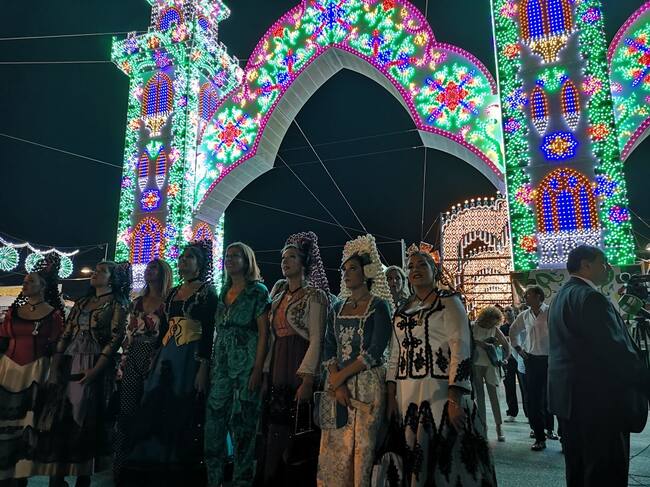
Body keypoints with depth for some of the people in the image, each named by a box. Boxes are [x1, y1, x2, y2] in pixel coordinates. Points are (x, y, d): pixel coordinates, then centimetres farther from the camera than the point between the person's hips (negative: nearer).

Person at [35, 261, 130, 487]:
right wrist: (55, 365, 3)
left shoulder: (117, 305, 0)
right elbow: (65, 335, 14)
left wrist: (95, 370, -18)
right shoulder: (81, 303, 18)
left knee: (86, 421, -2)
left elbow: (115, 339, -10)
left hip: (95, 368, -5)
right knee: (57, 419, 1)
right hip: (68, 366, 5)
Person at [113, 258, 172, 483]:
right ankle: (120, 465, 16)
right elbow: (128, 334, 15)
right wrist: (123, 362, 8)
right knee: (126, 413, 4)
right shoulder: (137, 302, 14)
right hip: (133, 359, 5)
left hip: (155, 359, -5)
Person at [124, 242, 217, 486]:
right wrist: (155, 361, 12)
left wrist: (203, 368, -19)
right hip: (167, 359, 7)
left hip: (191, 360, -7)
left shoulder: (207, 292, -5)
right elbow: (164, 329, 16)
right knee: (156, 415, 9)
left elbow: (209, 333, -12)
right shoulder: (172, 293, 15)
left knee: (183, 419, -1)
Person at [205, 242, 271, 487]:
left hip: (246, 364, -6)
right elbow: (218, 330, 17)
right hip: (222, 365, 6)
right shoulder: (224, 292, 14)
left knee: (242, 422, 1)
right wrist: (213, 364, 11)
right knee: (215, 421, 8)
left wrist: (258, 369, -16)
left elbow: (263, 332, -10)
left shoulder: (258, 291, -4)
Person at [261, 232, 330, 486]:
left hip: (300, 370, -6)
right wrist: (266, 374, 11)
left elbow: (316, 340, -11)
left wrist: (307, 380, -18)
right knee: (276, 433, 10)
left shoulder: (314, 295, -5)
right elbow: (272, 336, 14)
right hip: (277, 370, 6)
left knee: (297, 433, -2)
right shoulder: (279, 291, 13)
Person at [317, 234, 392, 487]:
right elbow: (328, 348, 5)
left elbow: (375, 351, -12)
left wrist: (341, 375, -13)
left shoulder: (379, 306, -4)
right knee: (333, 449, 7)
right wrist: (336, 384, -10)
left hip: (368, 384, -5)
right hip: (337, 384, 5)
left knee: (362, 447, 0)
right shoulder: (338, 307, 11)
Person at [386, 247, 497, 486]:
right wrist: (391, 397, 8)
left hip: (440, 394, -5)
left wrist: (455, 400, -19)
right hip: (406, 397, 6)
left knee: (445, 457, -1)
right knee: (414, 459, 11)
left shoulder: (448, 302, -3)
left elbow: (460, 350, -12)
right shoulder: (402, 311, 14)